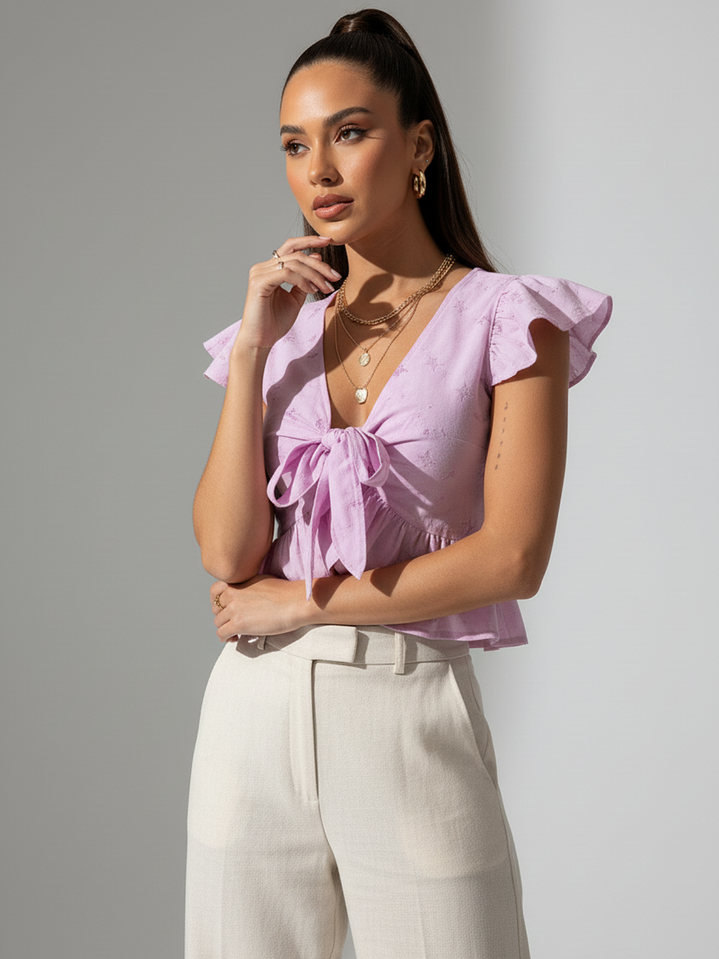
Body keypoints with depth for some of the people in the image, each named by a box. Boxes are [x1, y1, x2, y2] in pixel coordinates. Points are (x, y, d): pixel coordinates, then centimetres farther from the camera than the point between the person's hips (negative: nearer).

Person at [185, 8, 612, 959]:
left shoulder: (507, 320, -2)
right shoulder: (281, 327, 9)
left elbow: (513, 556, -12)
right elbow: (228, 553, -2)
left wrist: (301, 602, -8)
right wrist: (253, 350, -7)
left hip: (411, 711, -3)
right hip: (257, 712, 4)